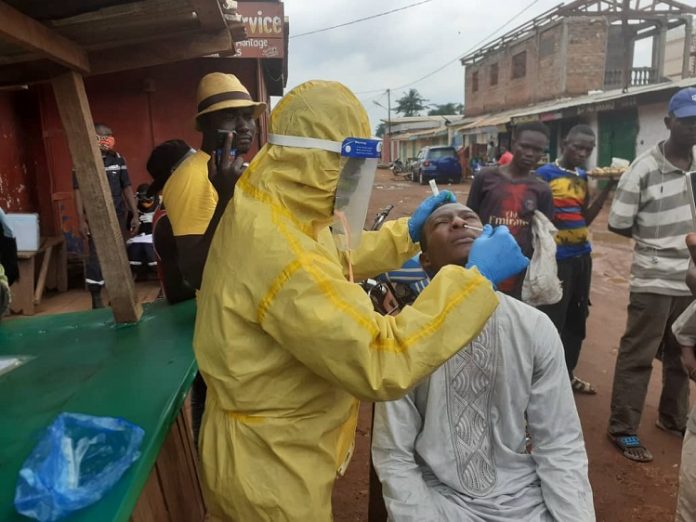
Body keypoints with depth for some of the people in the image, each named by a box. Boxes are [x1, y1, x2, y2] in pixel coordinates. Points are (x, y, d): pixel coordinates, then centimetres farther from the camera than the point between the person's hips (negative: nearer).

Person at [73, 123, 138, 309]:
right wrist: (81, 220, -11)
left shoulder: (118, 159, 9)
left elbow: (127, 188, 11)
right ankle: (96, 300, 3)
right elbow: (78, 191, -5)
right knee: (96, 257, -5)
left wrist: (135, 214, 6)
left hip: (118, 215, 4)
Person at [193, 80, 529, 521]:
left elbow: (330, 262, 13)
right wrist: (475, 278, -30)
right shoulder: (280, 254, -36)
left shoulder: (263, 211, -3)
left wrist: (407, 232, 6)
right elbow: (381, 363, -36)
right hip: (270, 467, -9)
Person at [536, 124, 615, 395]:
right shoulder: (545, 174, -9)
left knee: (577, 319, 15)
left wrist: (608, 188, 3)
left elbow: (586, 219, 11)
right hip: (555, 258, -7)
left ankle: (567, 374, 29)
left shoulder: (582, 177, 11)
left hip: (582, 256, 8)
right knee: (552, 321, -5)